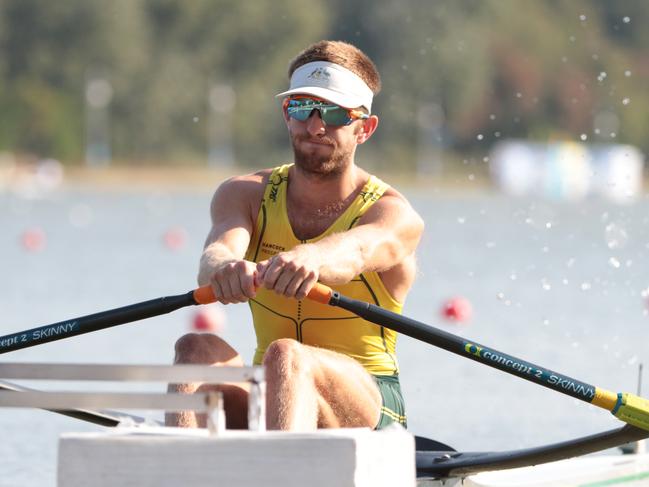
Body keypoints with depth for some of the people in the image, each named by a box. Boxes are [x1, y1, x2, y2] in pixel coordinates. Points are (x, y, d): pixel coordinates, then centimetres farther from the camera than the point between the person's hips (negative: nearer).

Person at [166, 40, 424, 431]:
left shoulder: (394, 215, -5)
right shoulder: (246, 195, 5)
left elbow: (356, 250, -30)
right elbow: (220, 246, -18)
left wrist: (309, 259, -55)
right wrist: (225, 266, -45)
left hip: (367, 403, -3)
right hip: (267, 399, 4)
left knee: (285, 355, -35)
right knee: (197, 348, -27)